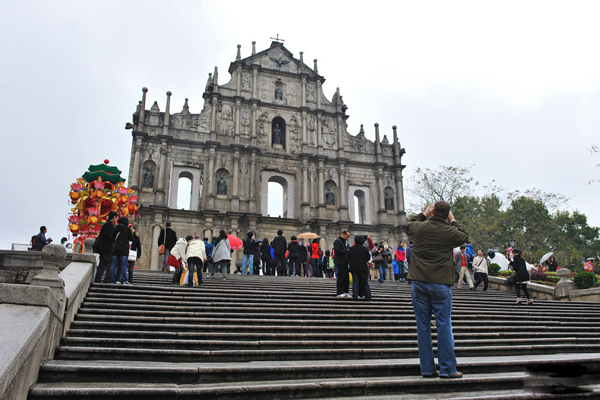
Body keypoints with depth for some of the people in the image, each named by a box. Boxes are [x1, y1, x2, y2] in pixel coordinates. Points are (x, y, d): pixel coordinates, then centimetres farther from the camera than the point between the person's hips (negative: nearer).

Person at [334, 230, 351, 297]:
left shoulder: (345, 242, 21)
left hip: (345, 262, 9)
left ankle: (346, 292, 15)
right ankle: (339, 293, -2)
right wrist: (347, 250, -16)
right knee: (341, 277, -6)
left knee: (346, 278, 9)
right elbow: (338, 251, -20)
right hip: (340, 262, -9)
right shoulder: (337, 241, -9)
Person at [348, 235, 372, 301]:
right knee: (365, 282, 5)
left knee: (355, 282, 5)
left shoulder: (351, 248, 2)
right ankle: (368, 297, 6)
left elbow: (348, 259, 8)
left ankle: (355, 296, -3)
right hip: (363, 267, -2)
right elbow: (368, 258, 1)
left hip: (353, 267, 2)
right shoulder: (364, 249, -6)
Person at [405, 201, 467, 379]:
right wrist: (453, 221, 21)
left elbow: (408, 226, 24)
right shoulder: (450, 231, -6)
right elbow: (464, 236, 16)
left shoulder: (420, 226, 0)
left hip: (419, 283, 3)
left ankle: (427, 369, 13)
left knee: (423, 327, 7)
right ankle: (447, 369, 10)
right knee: (444, 327, 5)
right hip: (440, 284, -2)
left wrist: (423, 215, 27)